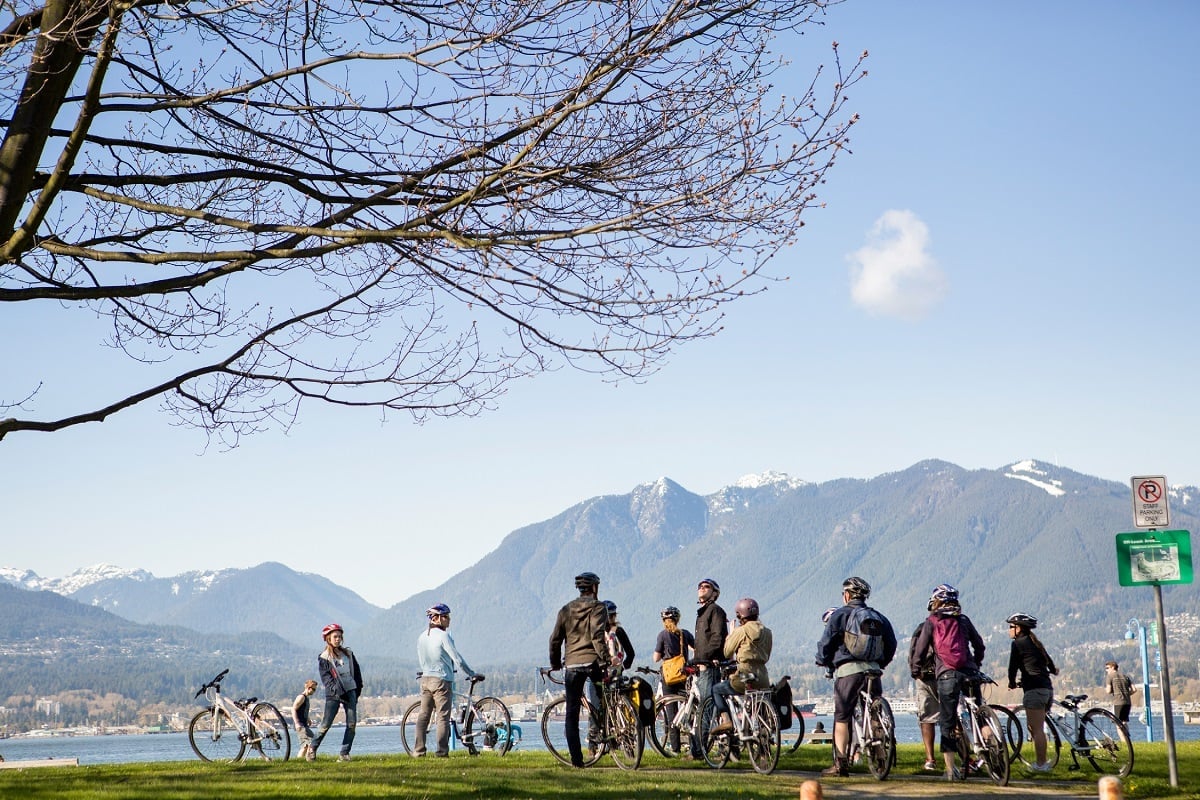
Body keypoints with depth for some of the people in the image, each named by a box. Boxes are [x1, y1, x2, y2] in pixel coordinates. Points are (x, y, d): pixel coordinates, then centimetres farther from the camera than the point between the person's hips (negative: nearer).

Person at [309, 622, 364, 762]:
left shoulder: (348, 653, 14)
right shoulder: (324, 658, -1)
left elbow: (357, 672, 18)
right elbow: (326, 678, -8)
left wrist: (358, 690, 9)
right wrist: (338, 692, -18)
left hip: (350, 691, 4)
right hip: (333, 694, -4)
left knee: (352, 724, -4)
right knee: (326, 724, -5)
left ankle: (344, 753, 1)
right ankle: (312, 747, 14)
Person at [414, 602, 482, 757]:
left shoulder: (422, 637, 9)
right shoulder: (443, 636, -13)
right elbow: (457, 659, -14)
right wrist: (472, 674, -6)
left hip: (425, 679, 7)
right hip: (442, 680, -7)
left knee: (423, 715, 9)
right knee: (443, 716, -3)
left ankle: (418, 750, 8)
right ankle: (441, 751, -4)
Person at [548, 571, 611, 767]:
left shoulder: (566, 610, 13)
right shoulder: (598, 608, 0)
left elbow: (555, 639, 11)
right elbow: (597, 636, -14)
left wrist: (555, 664, 22)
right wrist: (605, 659, -15)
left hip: (572, 664, 3)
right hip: (593, 662, -3)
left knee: (572, 712, 4)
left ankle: (576, 758, 0)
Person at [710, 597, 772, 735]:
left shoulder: (741, 631, -7)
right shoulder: (767, 632, 11)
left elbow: (727, 653, 1)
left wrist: (730, 635, 16)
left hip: (745, 678, -6)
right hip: (763, 681, 6)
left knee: (716, 690, 14)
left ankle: (725, 720, -4)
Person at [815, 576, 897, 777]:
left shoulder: (840, 615, 0)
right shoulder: (878, 617, 15)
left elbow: (826, 643, -2)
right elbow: (891, 644, 17)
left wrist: (823, 662, 15)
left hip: (848, 670, -4)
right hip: (873, 670, 4)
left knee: (842, 717, -1)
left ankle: (840, 763, -6)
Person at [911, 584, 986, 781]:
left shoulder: (931, 622, 5)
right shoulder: (964, 620, 12)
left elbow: (920, 649, 2)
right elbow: (979, 645, 17)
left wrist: (915, 670, 17)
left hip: (946, 675, -2)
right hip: (969, 673, 2)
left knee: (947, 724, 3)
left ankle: (950, 769, 0)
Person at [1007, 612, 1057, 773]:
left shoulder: (1018, 643, -3)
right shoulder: (1035, 643, 21)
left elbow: (1013, 667, -4)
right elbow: (1048, 661, 36)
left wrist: (1012, 683, 15)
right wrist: (1053, 670, 59)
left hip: (1034, 689, -9)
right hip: (1047, 688, 9)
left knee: (1037, 729, -7)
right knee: (1033, 726, 16)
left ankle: (1041, 765, -8)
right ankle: (1042, 761, 17)